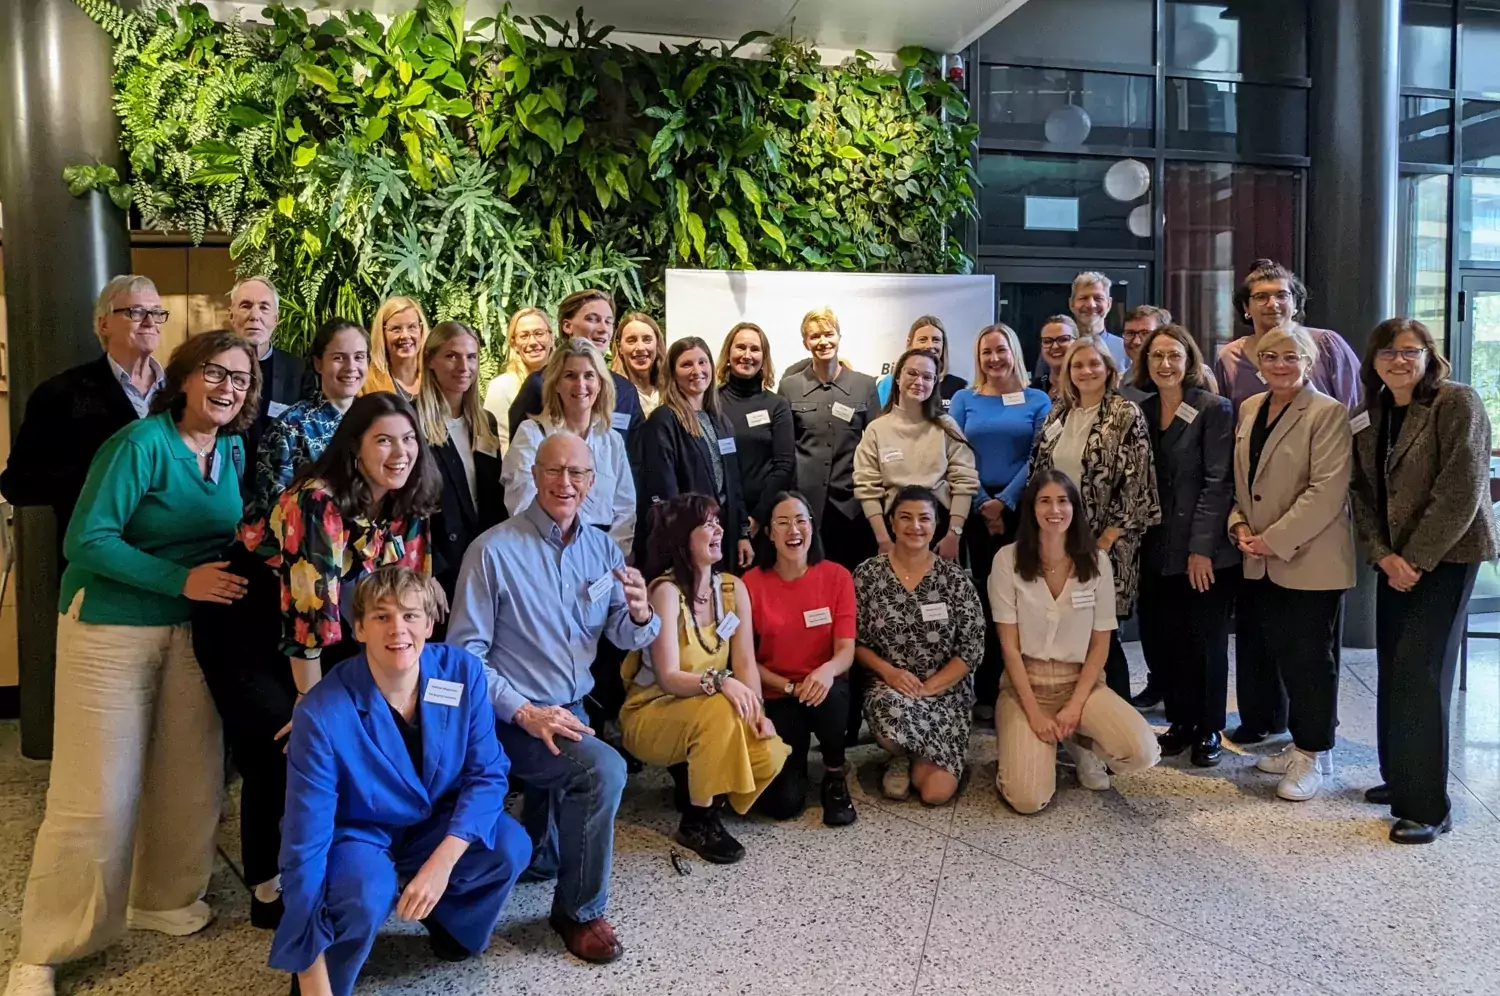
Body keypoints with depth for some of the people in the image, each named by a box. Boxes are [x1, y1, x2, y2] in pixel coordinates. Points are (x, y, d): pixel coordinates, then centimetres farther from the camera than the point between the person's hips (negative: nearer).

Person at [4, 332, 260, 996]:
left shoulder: (231, 450, 5)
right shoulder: (141, 442, -16)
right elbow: (87, 541, -19)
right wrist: (182, 579, -23)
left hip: (191, 629, 6)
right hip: (110, 626, -6)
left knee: (190, 778, 9)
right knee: (97, 796, -3)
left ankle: (162, 898, 33)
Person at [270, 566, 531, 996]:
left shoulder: (463, 671, -19)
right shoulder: (322, 714, -29)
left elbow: (487, 773, -12)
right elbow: (305, 847, -26)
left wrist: (443, 861, -28)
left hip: (437, 824, 4)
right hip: (358, 833, -3)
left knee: (510, 847, -23)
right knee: (366, 898, -35)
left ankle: (451, 924, 11)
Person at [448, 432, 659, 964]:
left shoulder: (602, 549, 1)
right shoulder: (493, 550, -16)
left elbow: (627, 637, 1)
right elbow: (464, 653, -16)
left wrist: (640, 613, -23)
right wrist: (524, 712, -26)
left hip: (571, 711, 6)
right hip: (511, 718, -6)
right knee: (604, 769, -28)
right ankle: (579, 911, -7)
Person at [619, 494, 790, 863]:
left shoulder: (733, 588, -2)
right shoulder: (666, 591, -20)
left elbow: (745, 662, -5)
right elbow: (668, 678, -26)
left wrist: (757, 712, -21)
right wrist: (718, 682, -43)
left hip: (710, 718, 5)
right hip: (652, 715, -5)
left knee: (769, 754, -20)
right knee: (717, 709, -35)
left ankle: (706, 795, 11)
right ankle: (696, 822, -17)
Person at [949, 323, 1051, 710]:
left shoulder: (1037, 400, 6)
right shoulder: (964, 400, 8)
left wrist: (1004, 501, -11)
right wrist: (983, 504, -8)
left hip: (1022, 508, 0)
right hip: (977, 510, 1)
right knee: (985, 594, 3)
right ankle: (986, 690, 11)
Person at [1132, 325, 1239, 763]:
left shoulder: (1214, 409, -6)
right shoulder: (1143, 411, 9)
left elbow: (1218, 481, -11)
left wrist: (1202, 547, -15)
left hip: (1206, 550, -4)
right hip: (1159, 550, 4)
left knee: (1206, 640, 4)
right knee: (1166, 639, 5)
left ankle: (1208, 730, 19)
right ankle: (1180, 721, 21)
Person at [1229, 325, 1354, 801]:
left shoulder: (1327, 413, -9)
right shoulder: (1249, 409, 11)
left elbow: (1327, 491, -16)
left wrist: (1274, 539, -17)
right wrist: (1240, 525, -1)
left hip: (1309, 560, -6)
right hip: (1260, 562, 7)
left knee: (1307, 656, 0)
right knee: (1263, 650, 11)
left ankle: (1312, 753, 14)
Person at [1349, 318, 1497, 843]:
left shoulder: (1457, 402, -10)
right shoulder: (1370, 421, 10)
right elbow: (1363, 495, 7)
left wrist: (1416, 558, -15)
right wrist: (1385, 557, -8)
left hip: (1445, 556, -6)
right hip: (1396, 562, 6)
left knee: (1418, 674, -8)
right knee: (1392, 671, 11)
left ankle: (1426, 805, 3)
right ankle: (1400, 778, 27)